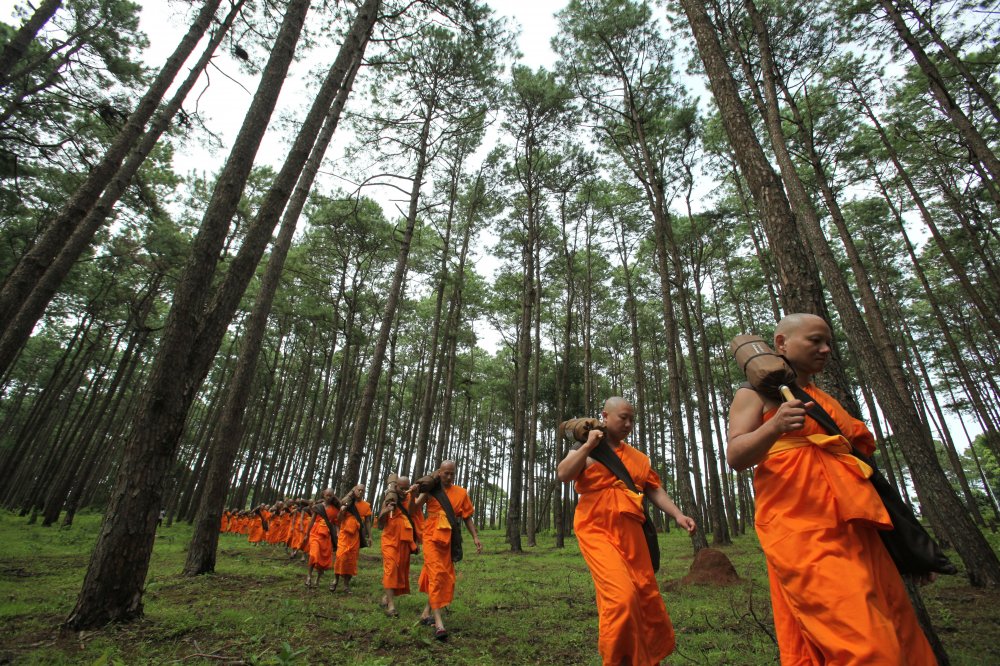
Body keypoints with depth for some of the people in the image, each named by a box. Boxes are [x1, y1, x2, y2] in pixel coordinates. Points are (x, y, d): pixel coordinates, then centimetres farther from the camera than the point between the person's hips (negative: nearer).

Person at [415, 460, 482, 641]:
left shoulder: (461, 493, 3)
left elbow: (467, 517, 7)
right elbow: (414, 508, -9)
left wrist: (475, 537, -2)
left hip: (449, 540, 3)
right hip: (432, 538, -3)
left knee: (446, 578, 10)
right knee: (436, 575, -12)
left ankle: (427, 612, 28)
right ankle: (438, 622, -12)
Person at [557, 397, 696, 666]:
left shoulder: (638, 457, 18)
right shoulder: (585, 449, 5)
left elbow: (655, 490, 16)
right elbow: (562, 474, -10)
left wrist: (677, 514, 0)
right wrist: (588, 445, -12)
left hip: (631, 535, 5)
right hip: (597, 531, -5)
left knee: (647, 599, 8)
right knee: (622, 596, -20)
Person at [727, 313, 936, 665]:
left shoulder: (825, 400, 23)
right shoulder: (754, 395, 1)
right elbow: (735, 458, -12)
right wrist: (775, 427, -31)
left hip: (853, 529, 8)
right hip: (800, 529, -8)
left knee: (897, 635, 8)